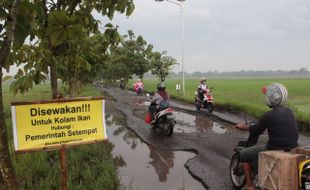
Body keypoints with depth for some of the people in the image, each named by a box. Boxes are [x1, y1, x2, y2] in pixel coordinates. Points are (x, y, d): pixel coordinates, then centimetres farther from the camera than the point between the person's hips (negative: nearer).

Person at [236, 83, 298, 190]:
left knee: (244, 155, 11)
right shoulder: (289, 111, 1)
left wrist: (243, 127, 13)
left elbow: (255, 132, -7)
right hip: (292, 150, 8)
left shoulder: (268, 116, -20)